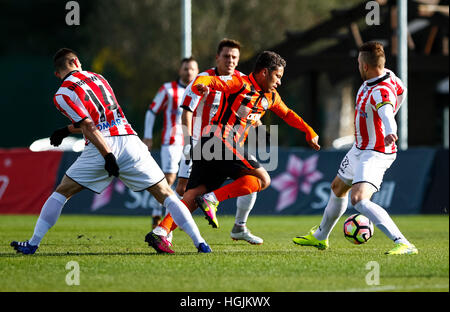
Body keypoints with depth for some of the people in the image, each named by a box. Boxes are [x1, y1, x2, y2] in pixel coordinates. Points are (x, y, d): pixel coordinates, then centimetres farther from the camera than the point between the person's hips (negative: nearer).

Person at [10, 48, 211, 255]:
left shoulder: (63, 95, 3)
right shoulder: (96, 77, 21)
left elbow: (89, 127, -8)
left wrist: (108, 156, -13)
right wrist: (67, 131, 36)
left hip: (101, 147, -4)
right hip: (129, 140, 4)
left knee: (61, 193, 12)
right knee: (165, 195, 8)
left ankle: (33, 244, 11)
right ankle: (200, 243, 0)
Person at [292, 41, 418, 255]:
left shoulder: (381, 92, -31)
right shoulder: (388, 75, -4)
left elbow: (387, 111, -52)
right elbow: (401, 91, 16)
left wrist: (389, 132, -74)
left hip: (375, 155, -11)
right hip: (359, 149, 11)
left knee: (359, 200, -31)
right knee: (338, 188, 30)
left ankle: (403, 245, -37)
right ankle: (320, 237, 55)